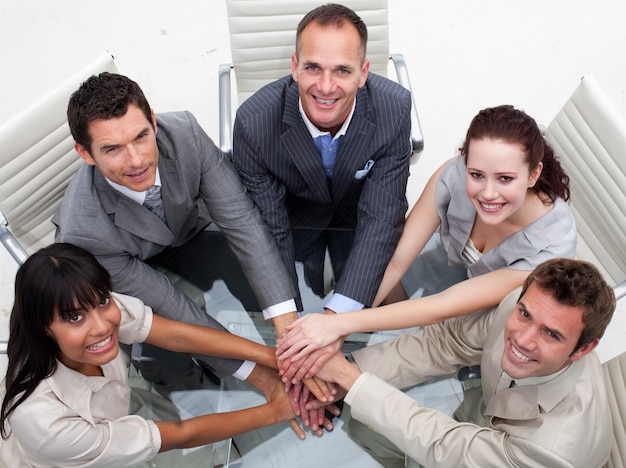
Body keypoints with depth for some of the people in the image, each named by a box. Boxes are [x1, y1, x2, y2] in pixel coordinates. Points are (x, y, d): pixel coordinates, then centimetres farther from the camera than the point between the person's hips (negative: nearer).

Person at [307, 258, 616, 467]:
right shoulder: (522, 303, -29)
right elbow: (442, 343, -19)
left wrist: (346, 376, -35)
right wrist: (337, 372, -30)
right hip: (484, 427, 5)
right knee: (363, 425, -3)